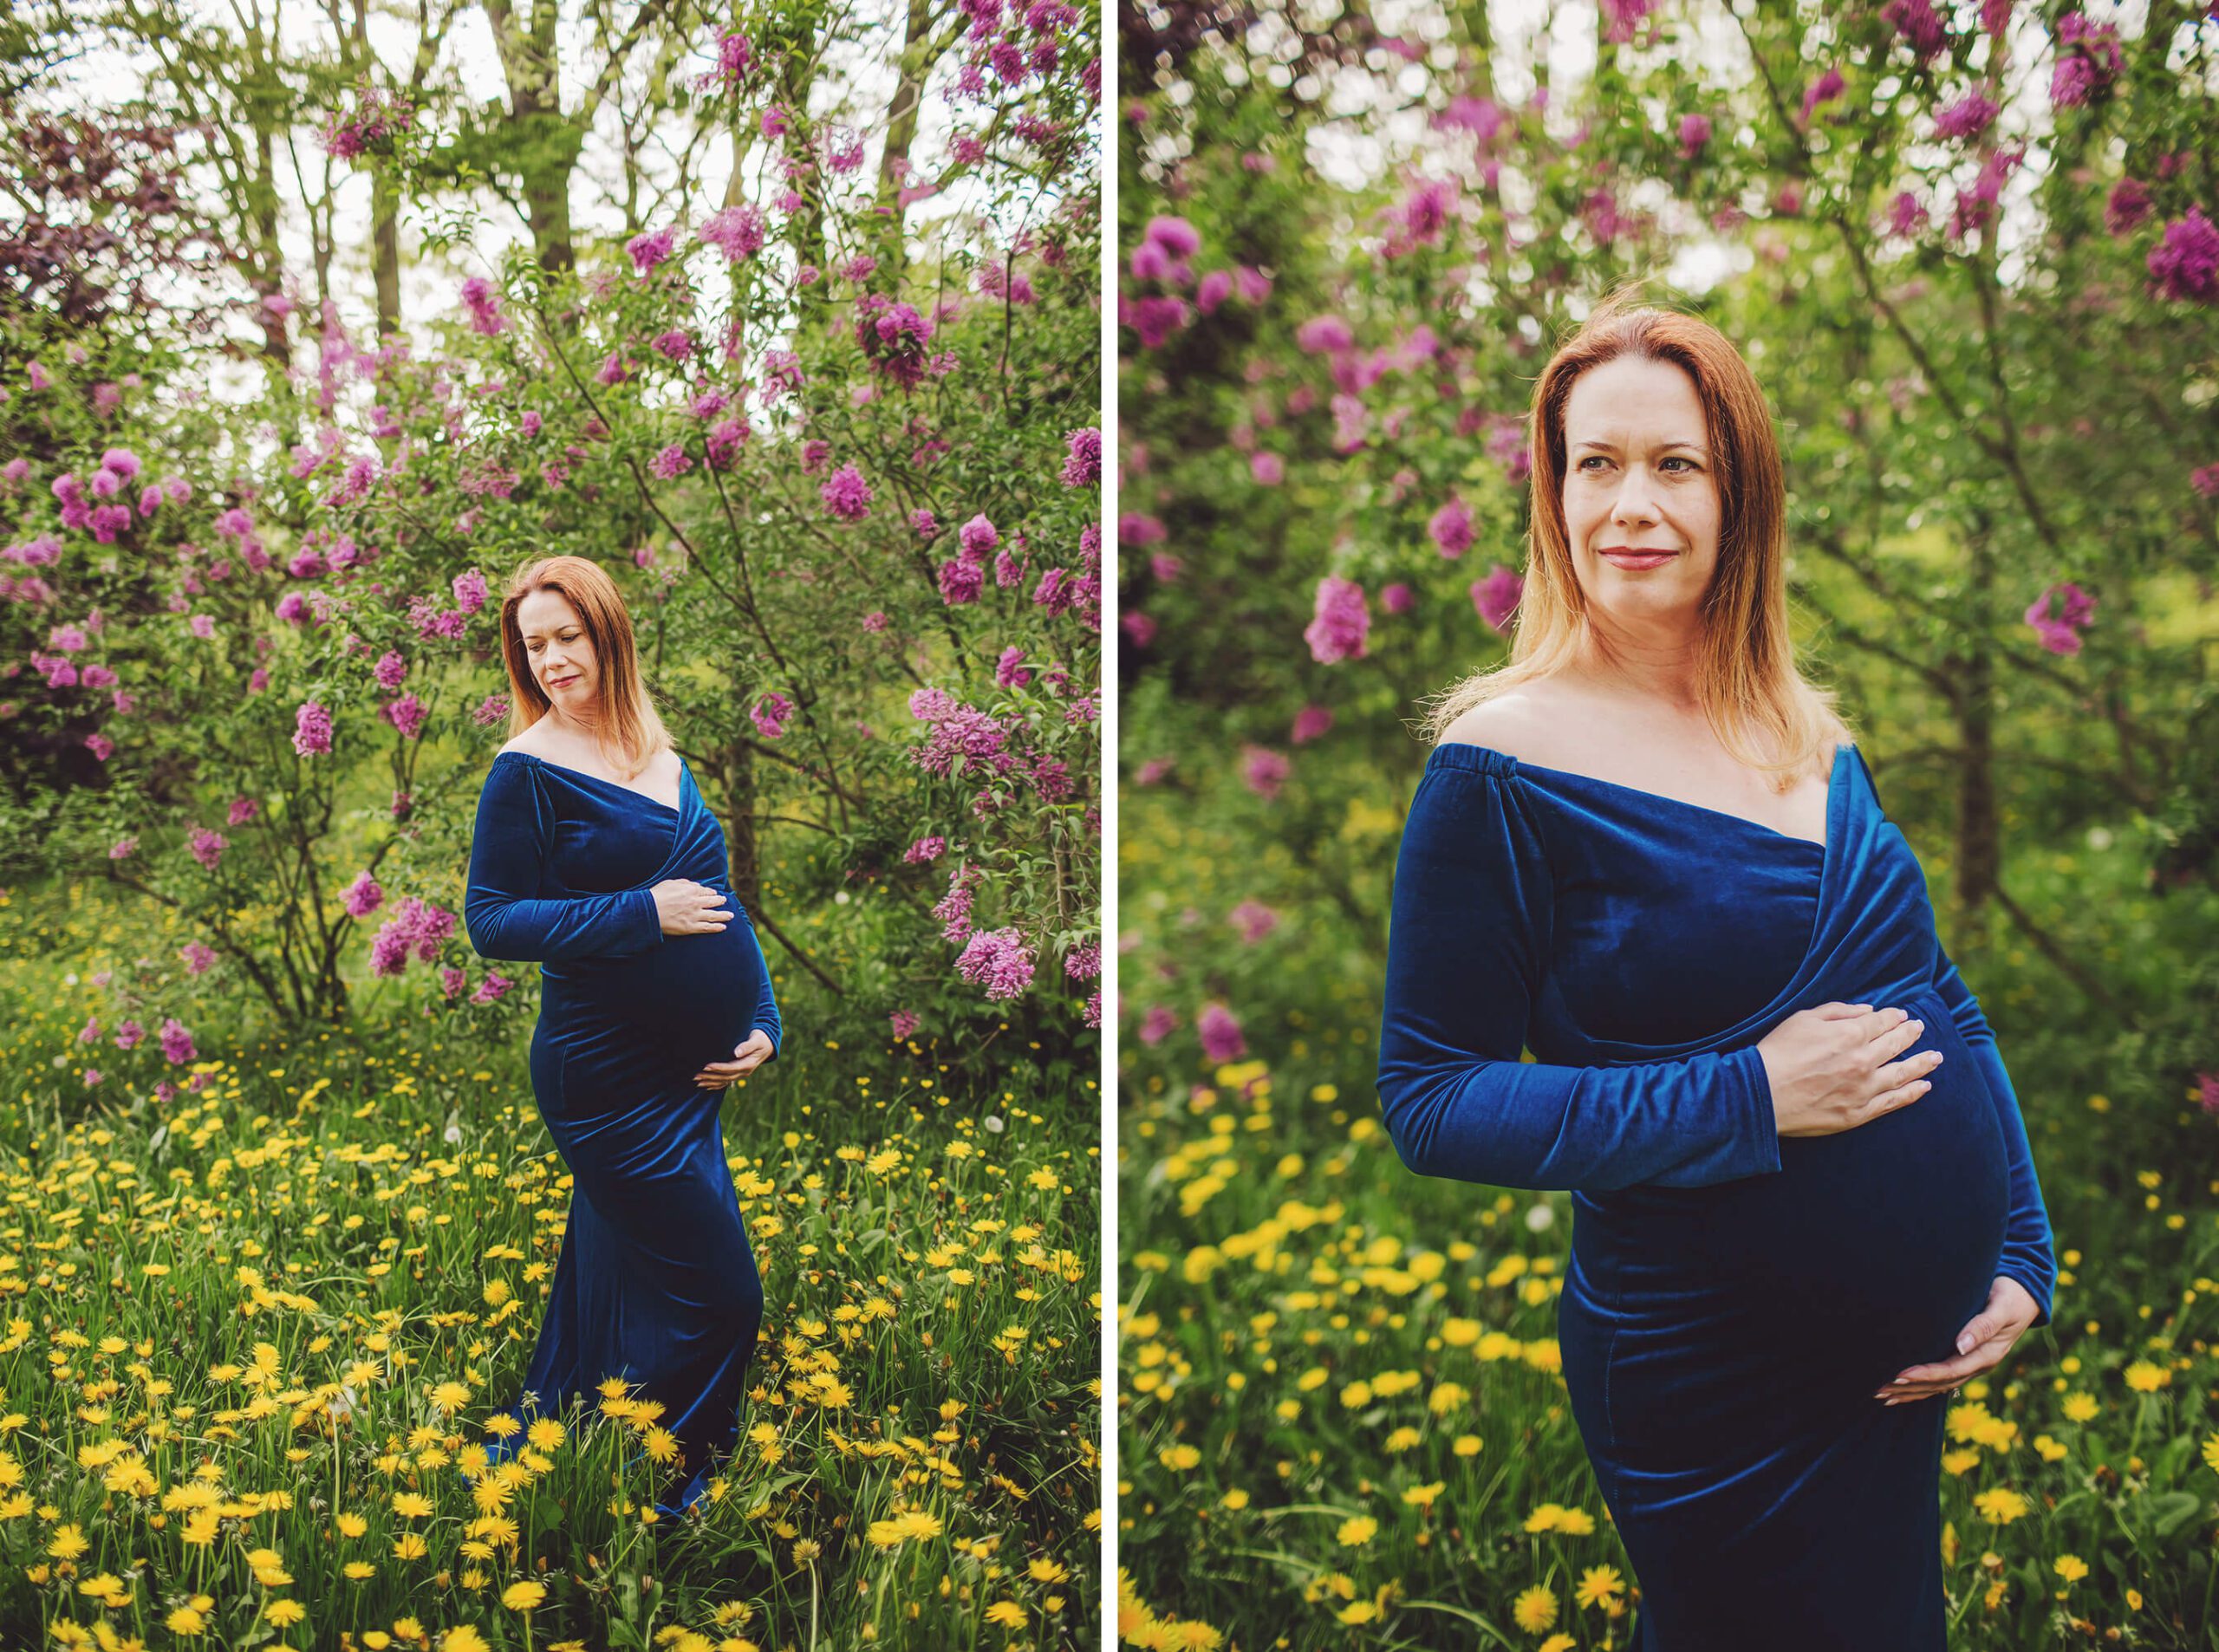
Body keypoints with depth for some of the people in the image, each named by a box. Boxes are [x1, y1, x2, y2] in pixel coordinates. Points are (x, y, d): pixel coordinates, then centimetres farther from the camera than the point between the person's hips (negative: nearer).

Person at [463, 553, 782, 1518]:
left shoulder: (663, 760, 12)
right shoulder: (528, 772, -9)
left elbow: (716, 900, 17)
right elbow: (490, 923, -11)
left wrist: (763, 1022, 6)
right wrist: (644, 913, -17)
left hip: (695, 1075, 7)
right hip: (611, 1077, -7)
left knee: (619, 1278, 15)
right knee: (718, 1297, -5)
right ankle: (654, 1484, 12)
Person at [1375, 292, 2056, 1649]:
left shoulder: (1810, 734, 5)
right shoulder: (1505, 764, -15)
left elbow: (1937, 1000, 14)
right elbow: (1431, 1103, -15)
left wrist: (2026, 1257, 4)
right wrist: (1748, 1102, -22)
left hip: (1912, 1360, 7)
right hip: (1719, 1396, -6)